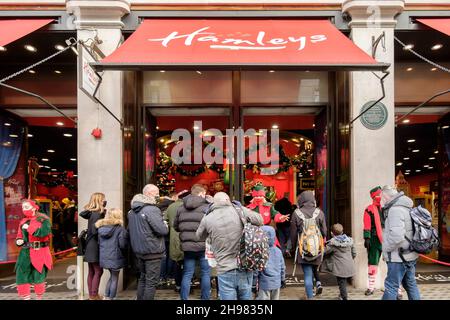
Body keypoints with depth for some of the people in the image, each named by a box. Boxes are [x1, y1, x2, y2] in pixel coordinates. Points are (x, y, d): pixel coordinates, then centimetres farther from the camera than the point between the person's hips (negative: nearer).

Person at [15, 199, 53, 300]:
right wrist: (18, 241, 0)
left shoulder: (43, 219, -6)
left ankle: (39, 297, 22)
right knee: (21, 275, 1)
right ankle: (25, 297, 14)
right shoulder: (23, 221, 13)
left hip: (39, 252, -6)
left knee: (38, 276, 2)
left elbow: (45, 232, -24)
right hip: (25, 252, 6)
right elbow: (19, 236, 24)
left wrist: (29, 228, -17)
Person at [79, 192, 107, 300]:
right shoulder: (98, 214, -17)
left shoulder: (91, 212, 9)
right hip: (95, 246, -9)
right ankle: (94, 295, 3)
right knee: (98, 271, -1)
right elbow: (95, 231, -22)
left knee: (91, 272, 13)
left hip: (90, 246, 9)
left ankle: (91, 295, 20)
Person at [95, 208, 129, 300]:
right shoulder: (120, 229, -16)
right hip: (115, 258, -6)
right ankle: (110, 297, 17)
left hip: (104, 257, 6)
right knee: (115, 279, 10)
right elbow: (123, 245, -17)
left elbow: (99, 243, 11)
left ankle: (106, 297, 26)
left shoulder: (101, 227, 3)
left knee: (112, 276, 24)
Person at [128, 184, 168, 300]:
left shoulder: (133, 210, 9)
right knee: (151, 282, 0)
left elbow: (129, 229, 20)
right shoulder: (152, 210, -20)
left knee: (143, 278, 20)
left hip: (139, 250, 9)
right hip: (152, 252, -9)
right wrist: (165, 224, -4)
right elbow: (163, 230, -23)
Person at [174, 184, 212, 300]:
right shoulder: (206, 207, -10)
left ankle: (184, 298, 16)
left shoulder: (181, 208, 8)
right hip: (203, 246, -4)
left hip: (187, 246, 4)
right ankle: (205, 298, 17)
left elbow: (175, 226, 16)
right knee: (205, 273, 9)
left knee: (187, 274, 11)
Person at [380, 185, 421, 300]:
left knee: (391, 287, -3)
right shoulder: (404, 207, 12)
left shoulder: (395, 209, -19)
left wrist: (385, 249, -15)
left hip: (399, 257, -10)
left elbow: (396, 236, -28)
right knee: (410, 284, 17)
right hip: (409, 255, 10)